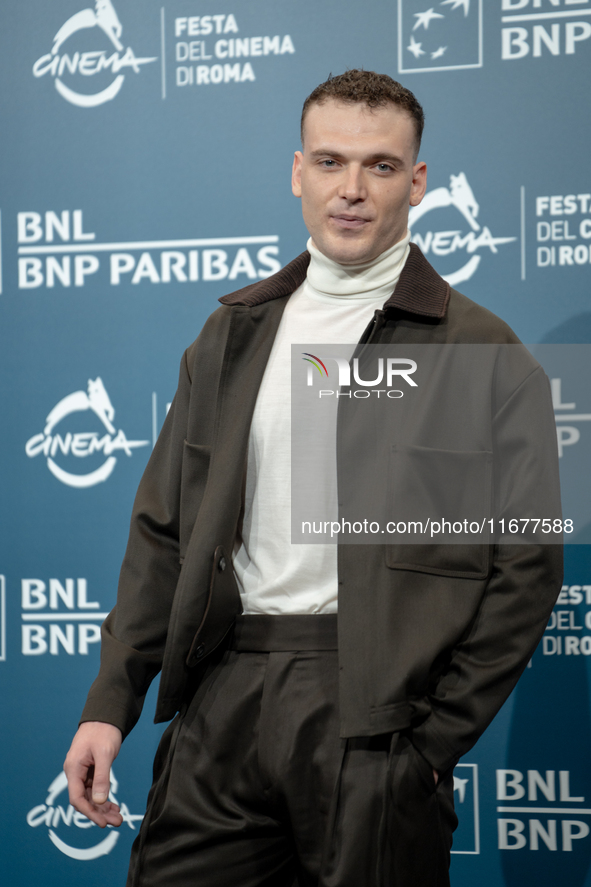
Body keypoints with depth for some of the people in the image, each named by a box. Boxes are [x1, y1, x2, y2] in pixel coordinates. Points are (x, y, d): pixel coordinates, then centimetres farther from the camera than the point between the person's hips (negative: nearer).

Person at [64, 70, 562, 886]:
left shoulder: (483, 352, -1)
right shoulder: (234, 330, 13)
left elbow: (526, 567, -3)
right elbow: (164, 528, 14)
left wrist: (435, 742, -8)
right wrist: (110, 702, 5)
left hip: (375, 713, -3)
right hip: (226, 698, 4)